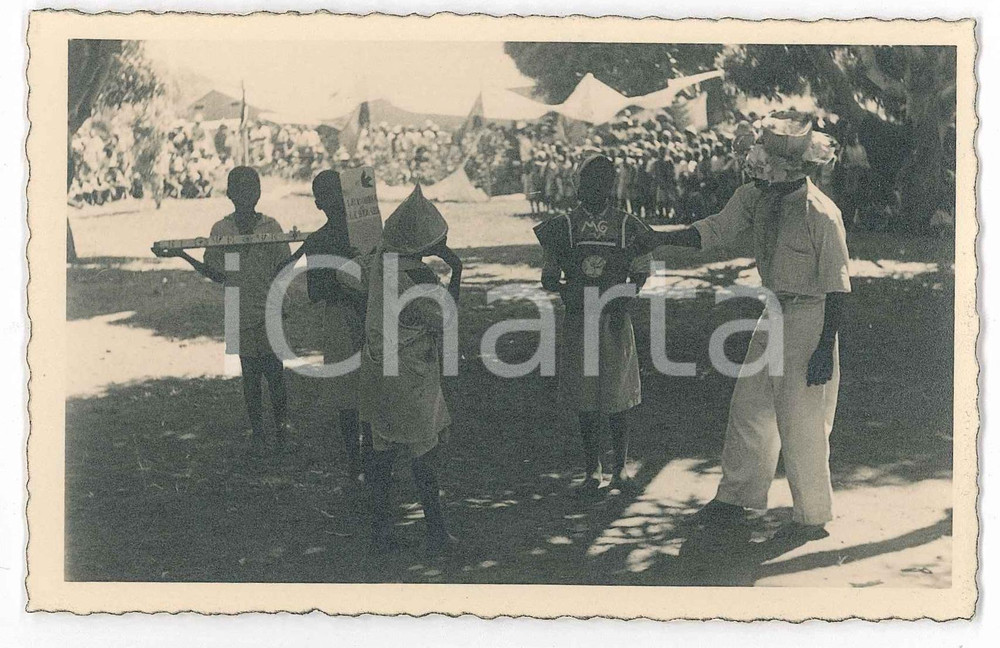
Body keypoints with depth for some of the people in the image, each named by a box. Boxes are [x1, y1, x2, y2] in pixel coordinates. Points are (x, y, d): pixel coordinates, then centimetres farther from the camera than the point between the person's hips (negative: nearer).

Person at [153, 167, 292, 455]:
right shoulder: (221, 230, 2)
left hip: (269, 312, -1)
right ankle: (256, 432, 18)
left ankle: (281, 425, 16)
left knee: (274, 372, -4)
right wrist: (181, 254, 1)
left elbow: (283, 270, 2)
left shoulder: (270, 227, -1)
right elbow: (218, 275, 6)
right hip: (240, 314, 1)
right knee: (250, 375, 7)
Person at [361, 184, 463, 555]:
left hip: (378, 369, 7)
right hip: (411, 381, -7)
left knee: (382, 453, 14)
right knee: (424, 455, 6)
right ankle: (436, 534, 16)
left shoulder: (382, 256, -4)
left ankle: (380, 531, 22)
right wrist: (456, 271, -9)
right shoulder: (419, 283, -26)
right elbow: (444, 321, -12)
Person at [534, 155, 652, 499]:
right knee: (586, 400, 5)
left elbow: (640, 275, 5)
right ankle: (592, 471, 16)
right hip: (579, 321, 0)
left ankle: (621, 468, 18)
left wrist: (623, 296, -14)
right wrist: (567, 290, -17)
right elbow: (549, 279, 2)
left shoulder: (628, 226, 3)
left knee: (618, 397, 5)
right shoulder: (564, 226, 2)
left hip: (616, 321, 0)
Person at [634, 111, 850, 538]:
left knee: (801, 422, 0)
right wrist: (662, 239, -10)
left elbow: (837, 287, -18)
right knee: (750, 406, 14)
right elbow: (716, 231, 4)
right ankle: (737, 496, 30)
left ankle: (812, 515, 17)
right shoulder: (756, 197, -2)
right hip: (774, 313, 7)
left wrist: (826, 348, -18)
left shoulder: (822, 215, -22)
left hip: (809, 319, -7)